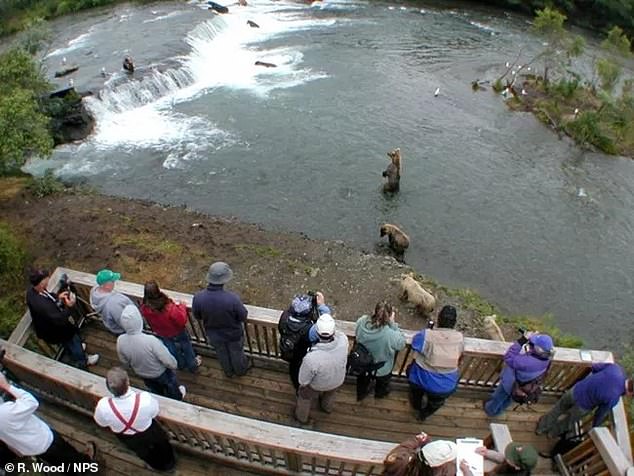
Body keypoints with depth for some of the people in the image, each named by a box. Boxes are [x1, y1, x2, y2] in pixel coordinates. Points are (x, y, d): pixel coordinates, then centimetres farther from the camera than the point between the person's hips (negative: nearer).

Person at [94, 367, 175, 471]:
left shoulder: (103, 406, -40)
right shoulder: (145, 398, -42)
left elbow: (101, 423, -15)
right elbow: (154, 413, -18)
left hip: (127, 439, 2)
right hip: (149, 434, -1)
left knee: (143, 451, 36)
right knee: (161, 445, 34)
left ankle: (155, 465, 64)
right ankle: (168, 463, 62)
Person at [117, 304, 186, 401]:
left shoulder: (120, 341, -28)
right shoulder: (151, 341, -44)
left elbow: (125, 361, -6)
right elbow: (169, 361, -32)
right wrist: (174, 365, -8)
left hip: (141, 374, 4)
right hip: (160, 373, -4)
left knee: (155, 390, 35)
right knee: (171, 386, 31)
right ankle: (178, 396, 59)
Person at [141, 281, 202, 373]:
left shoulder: (145, 309, -30)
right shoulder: (169, 308, -45)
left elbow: (150, 323, -7)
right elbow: (182, 320, -30)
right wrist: (181, 306, -15)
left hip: (162, 334, 4)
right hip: (177, 333, -4)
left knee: (173, 350, 34)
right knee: (186, 348, 27)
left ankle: (181, 364, 60)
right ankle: (193, 365, 52)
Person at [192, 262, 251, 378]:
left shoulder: (198, 297, -30)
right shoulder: (232, 298, -40)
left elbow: (197, 316, -10)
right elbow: (243, 317, -23)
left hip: (213, 335, 3)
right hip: (233, 334, -2)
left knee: (222, 354, 32)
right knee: (236, 353, 30)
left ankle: (228, 371, 59)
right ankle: (241, 370, 58)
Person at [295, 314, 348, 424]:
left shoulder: (311, 358, -46)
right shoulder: (343, 340, -39)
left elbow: (304, 379, -23)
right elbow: (338, 333, -11)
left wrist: (302, 384, -2)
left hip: (317, 385, -3)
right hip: (337, 381, 3)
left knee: (305, 397, 31)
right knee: (330, 394, 38)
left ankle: (302, 417, 59)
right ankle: (327, 408, 68)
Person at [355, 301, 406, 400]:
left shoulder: (361, 322, -31)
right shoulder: (391, 335, -42)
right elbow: (401, 344, -19)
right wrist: (393, 323, -26)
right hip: (381, 369, -2)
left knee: (363, 380, 37)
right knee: (382, 383, 36)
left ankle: (361, 393, 65)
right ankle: (380, 393, 66)